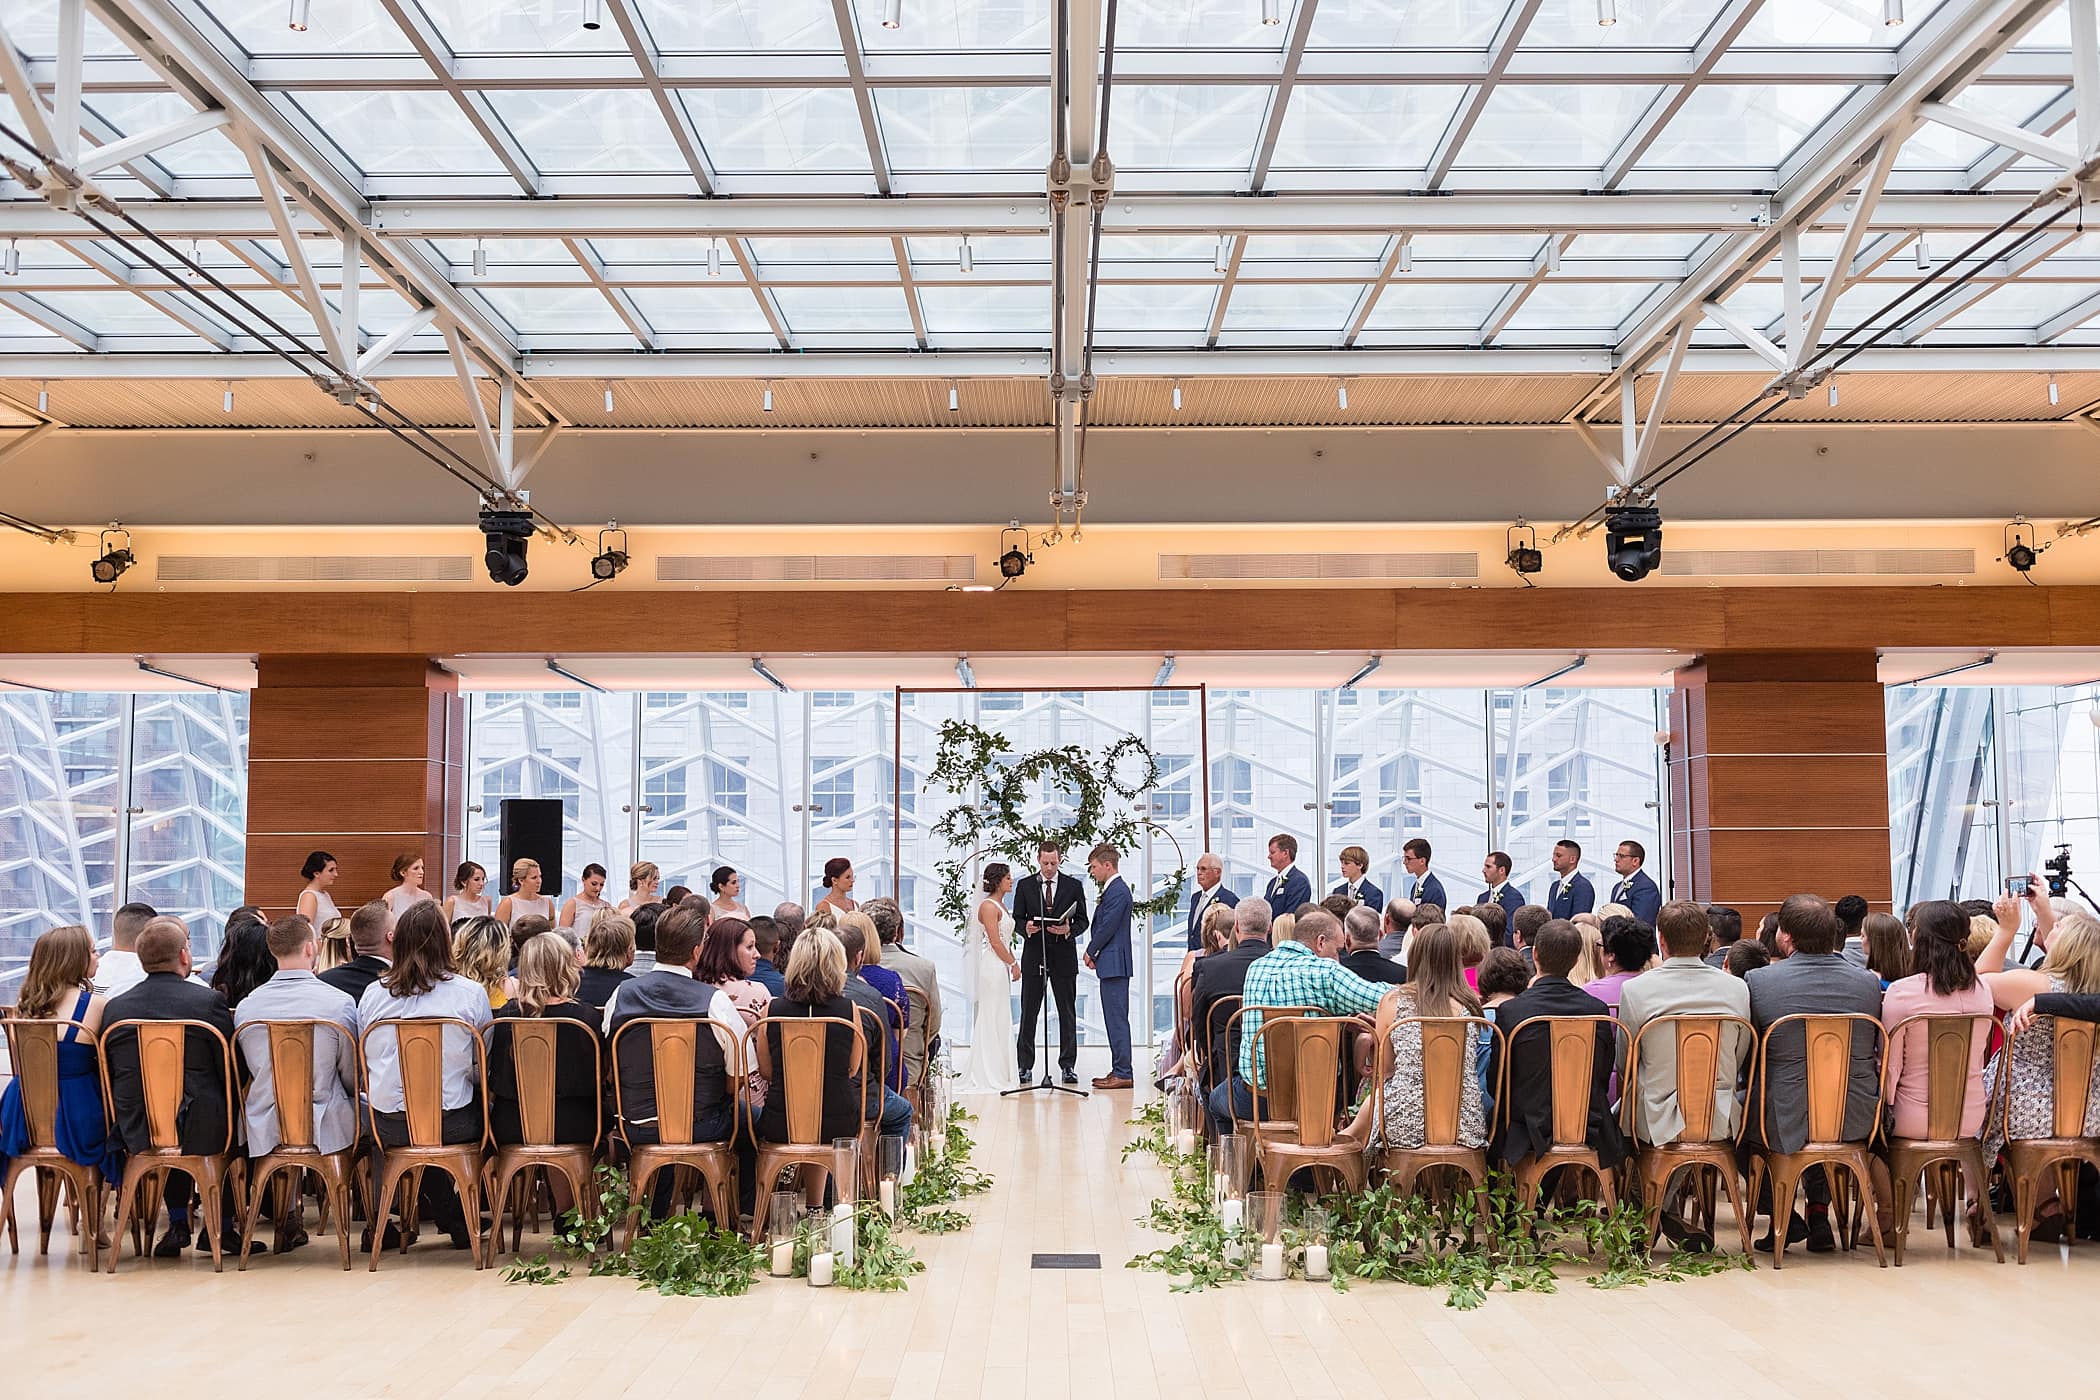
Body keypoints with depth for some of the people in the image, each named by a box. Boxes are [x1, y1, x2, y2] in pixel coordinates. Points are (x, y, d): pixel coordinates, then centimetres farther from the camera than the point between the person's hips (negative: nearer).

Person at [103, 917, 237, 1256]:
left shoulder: (114, 1008, 0)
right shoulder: (209, 1002, -11)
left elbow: (113, 1078, 9)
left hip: (138, 1137, 4)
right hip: (201, 1133, -4)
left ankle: (178, 1224, 32)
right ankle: (221, 1226, 25)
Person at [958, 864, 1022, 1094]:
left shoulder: (1001, 905, 17)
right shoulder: (988, 906, -13)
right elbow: (995, 941, -17)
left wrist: (1012, 964, 12)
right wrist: (1014, 964, -10)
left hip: (1001, 967, 10)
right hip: (992, 966, -10)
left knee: (1001, 1020, 12)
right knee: (992, 1019, -6)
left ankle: (999, 1073, 17)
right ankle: (990, 1075, -2)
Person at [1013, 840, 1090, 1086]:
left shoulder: (1074, 886, 6)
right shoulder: (1025, 886, 7)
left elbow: (1083, 920, 6)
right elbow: (1016, 918, 7)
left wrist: (1069, 930, -15)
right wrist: (1025, 928, -15)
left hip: (1063, 955, 0)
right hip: (1034, 955, 0)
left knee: (1067, 1013, 3)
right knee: (1028, 1013, 2)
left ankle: (1068, 1066, 8)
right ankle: (1024, 1066, 8)